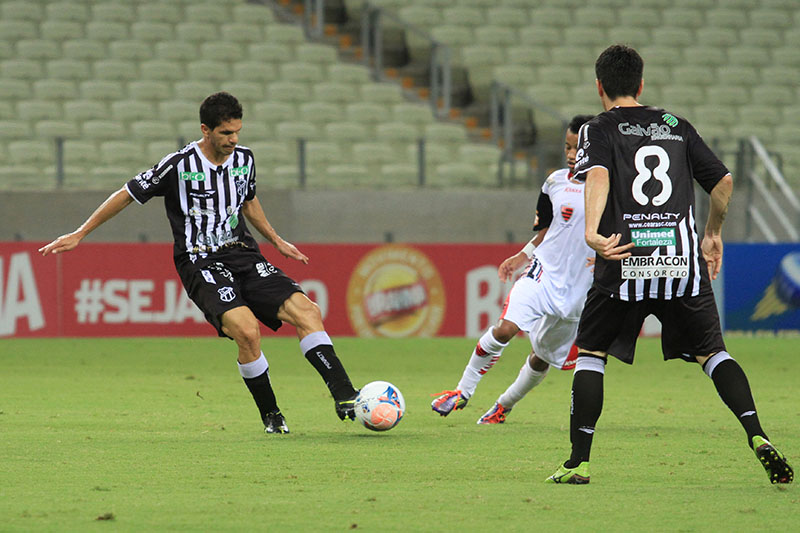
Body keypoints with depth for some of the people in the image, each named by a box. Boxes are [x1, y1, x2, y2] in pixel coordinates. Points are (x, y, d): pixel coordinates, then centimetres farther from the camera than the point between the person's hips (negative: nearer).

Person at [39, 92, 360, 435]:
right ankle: (270, 415, -9)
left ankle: (345, 398, -19)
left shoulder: (244, 158, 7)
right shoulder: (179, 165, -10)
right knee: (246, 330, -28)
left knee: (305, 309, -16)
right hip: (200, 262, -6)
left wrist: (276, 241, 36)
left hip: (243, 254, 6)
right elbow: (128, 194, 1)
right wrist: (80, 234, 4)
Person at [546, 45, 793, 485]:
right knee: (712, 351, 8)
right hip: (683, 261, 3)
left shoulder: (598, 130, 7)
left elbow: (598, 175, -14)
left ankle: (578, 461, 4)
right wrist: (713, 234, 33)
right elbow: (723, 181, 17)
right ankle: (756, 435, -14)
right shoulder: (676, 127, 18)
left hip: (625, 264, -3)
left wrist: (592, 231, -29)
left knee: (590, 352, 11)